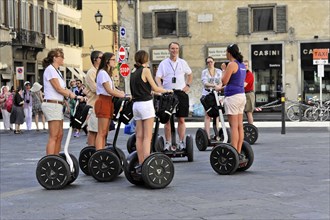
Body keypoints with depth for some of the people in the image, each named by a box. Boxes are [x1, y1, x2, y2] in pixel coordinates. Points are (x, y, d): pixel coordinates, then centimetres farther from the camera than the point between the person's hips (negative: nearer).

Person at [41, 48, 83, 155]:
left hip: (57, 105, 10)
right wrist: (73, 96, -9)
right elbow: (58, 89, -14)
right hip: (52, 104, -10)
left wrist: (75, 96, 2)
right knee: (53, 136, -10)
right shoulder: (50, 69, -9)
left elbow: (64, 89, 15)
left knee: (59, 135, 9)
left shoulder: (57, 71, 20)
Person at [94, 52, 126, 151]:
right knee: (101, 132, -10)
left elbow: (114, 89, 19)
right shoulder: (102, 73, -9)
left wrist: (124, 94, 5)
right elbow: (109, 90, -15)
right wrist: (124, 96, -12)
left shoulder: (107, 73, 21)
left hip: (108, 102, 10)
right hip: (103, 102, -9)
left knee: (105, 132, 7)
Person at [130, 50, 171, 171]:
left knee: (139, 136, 7)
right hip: (146, 104, -7)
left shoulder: (133, 73, 13)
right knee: (147, 136, -6)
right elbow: (155, 88, -5)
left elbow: (134, 92, 11)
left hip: (136, 104, 7)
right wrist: (167, 91, 11)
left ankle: (141, 164, 8)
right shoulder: (145, 70, -6)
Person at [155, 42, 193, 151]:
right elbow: (158, 77, 0)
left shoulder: (183, 63, 10)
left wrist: (188, 85, 8)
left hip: (181, 93, 1)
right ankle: (168, 142, 6)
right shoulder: (163, 63, 5)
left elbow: (190, 75, 22)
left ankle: (181, 142, 6)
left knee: (181, 119, 1)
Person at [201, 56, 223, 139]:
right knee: (207, 115, -5)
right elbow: (205, 83, -9)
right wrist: (214, 86, -26)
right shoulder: (204, 72, 5)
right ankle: (207, 135, -8)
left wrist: (219, 86, -20)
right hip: (207, 94, -2)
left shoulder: (219, 71, 12)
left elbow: (221, 82, 4)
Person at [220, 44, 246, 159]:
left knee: (234, 126, -9)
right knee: (239, 126, 8)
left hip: (233, 96, -9)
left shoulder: (232, 64, -12)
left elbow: (224, 81, -11)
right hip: (241, 96, 9)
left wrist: (223, 69, 2)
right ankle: (239, 152, 10)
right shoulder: (242, 65, 15)